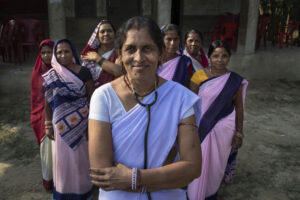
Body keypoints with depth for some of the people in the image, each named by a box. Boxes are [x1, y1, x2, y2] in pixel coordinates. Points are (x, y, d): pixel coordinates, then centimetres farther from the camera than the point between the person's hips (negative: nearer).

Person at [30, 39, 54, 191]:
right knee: (47, 145, 9)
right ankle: (47, 177, 27)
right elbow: (35, 97, 6)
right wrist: (36, 118, 7)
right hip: (44, 115, 1)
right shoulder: (37, 73, 0)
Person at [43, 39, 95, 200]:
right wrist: (48, 125, 3)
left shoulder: (83, 72, -5)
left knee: (81, 158, 12)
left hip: (82, 125, -1)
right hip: (61, 126, 1)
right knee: (63, 159, 11)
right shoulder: (50, 76, -1)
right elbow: (48, 102, 5)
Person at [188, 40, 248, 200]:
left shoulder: (235, 81, -4)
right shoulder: (199, 75, -7)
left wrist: (239, 133, 1)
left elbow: (239, 108, 2)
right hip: (201, 129, -1)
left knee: (217, 164, 16)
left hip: (223, 130, 1)